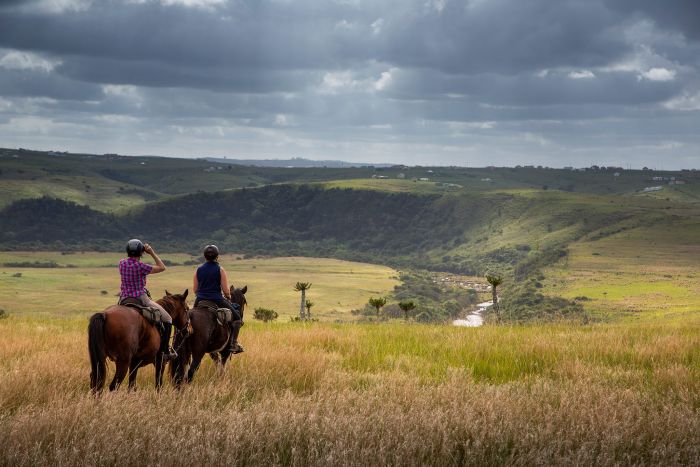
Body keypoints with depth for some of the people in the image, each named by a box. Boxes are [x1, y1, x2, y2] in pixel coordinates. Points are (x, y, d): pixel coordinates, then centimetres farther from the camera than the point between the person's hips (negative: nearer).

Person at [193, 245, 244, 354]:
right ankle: (233, 343, 2)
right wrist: (228, 297, 11)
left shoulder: (198, 270, 4)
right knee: (237, 317, 11)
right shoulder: (220, 270, -7)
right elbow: (226, 290, -10)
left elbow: (195, 289, 7)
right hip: (217, 300, -4)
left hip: (200, 301, 4)